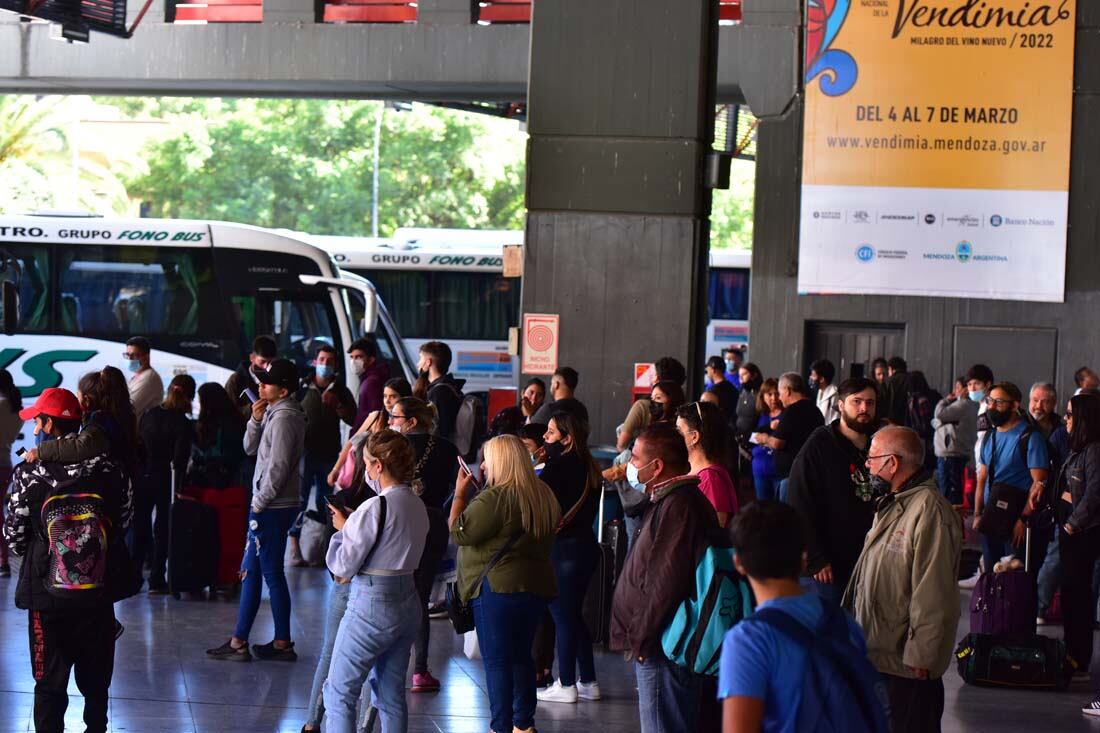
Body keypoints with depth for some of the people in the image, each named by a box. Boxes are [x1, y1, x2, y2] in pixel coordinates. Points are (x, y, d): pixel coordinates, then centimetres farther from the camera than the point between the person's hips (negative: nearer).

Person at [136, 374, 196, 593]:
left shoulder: (148, 415, 2)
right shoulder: (182, 424, -13)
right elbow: (179, 460, -16)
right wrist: (180, 490, -12)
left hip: (143, 478, 4)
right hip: (165, 481, -4)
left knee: (140, 526, 14)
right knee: (163, 529, 7)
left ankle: (133, 575, 16)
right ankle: (156, 579, 7)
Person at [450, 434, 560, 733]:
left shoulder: (495, 498, -17)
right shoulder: (543, 495, 10)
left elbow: (458, 532, -14)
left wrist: (460, 494, 0)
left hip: (498, 586, -8)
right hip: (537, 584, 8)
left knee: (497, 661, -1)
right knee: (520, 656, 18)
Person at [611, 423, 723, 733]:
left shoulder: (679, 505, -18)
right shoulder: (666, 500, 17)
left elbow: (668, 580, -23)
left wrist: (642, 637, -17)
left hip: (662, 648, -11)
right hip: (654, 645, 11)